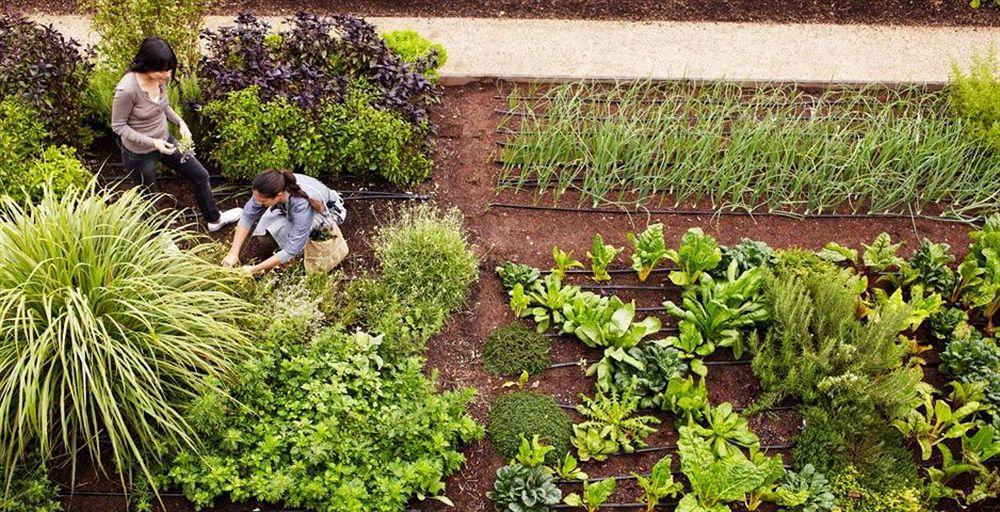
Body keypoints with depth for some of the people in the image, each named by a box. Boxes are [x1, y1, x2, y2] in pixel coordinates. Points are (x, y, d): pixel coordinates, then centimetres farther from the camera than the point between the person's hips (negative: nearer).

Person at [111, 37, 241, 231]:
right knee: (147, 198, 16)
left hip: (164, 140, 7)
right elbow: (118, 126, -21)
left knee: (200, 175, 16)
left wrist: (180, 122, -7)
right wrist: (152, 142, -27)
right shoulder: (127, 90, -33)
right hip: (139, 153, -7)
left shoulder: (160, 78, -12)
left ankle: (214, 219, 37)